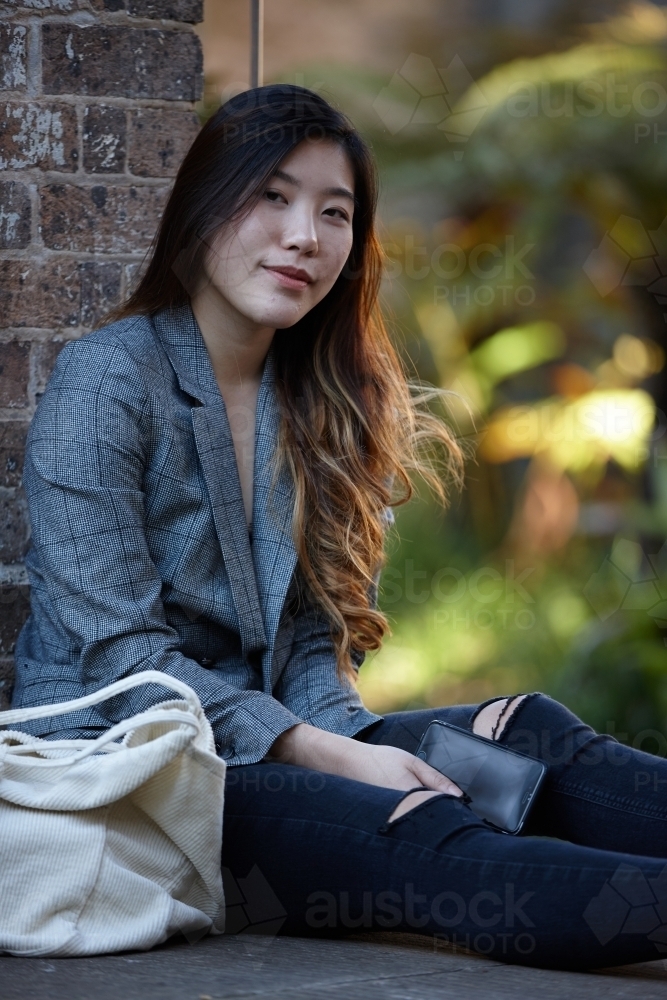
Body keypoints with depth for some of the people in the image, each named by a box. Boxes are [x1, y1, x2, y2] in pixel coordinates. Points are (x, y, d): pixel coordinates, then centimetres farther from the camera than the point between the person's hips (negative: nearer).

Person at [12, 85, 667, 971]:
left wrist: (345, 737, -13)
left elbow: (312, 639, 10)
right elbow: (119, 652, -14)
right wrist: (326, 758, -19)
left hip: (271, 747, 7)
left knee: (526, 731, -20)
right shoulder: (107, 381, -7)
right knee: (419, 836, -33)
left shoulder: (317, 407, 15)